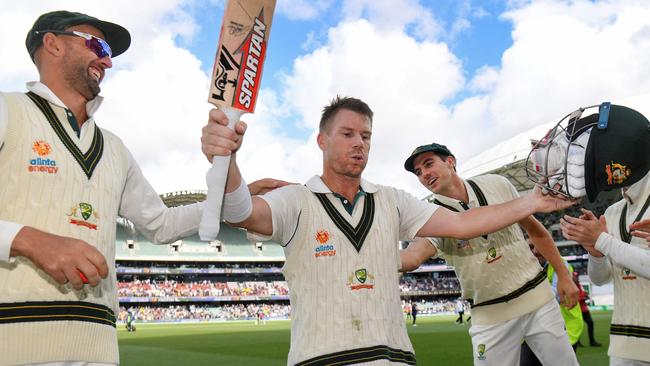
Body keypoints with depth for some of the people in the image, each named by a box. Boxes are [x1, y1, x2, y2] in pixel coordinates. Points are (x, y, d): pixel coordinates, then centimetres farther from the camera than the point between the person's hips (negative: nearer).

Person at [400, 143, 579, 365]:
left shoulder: (496, 185, -2)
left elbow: (534, 229, 8)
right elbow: (413, 257, -29)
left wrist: (563, 276, 6)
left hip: (536, 297, 2)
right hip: (489, 317, -1)